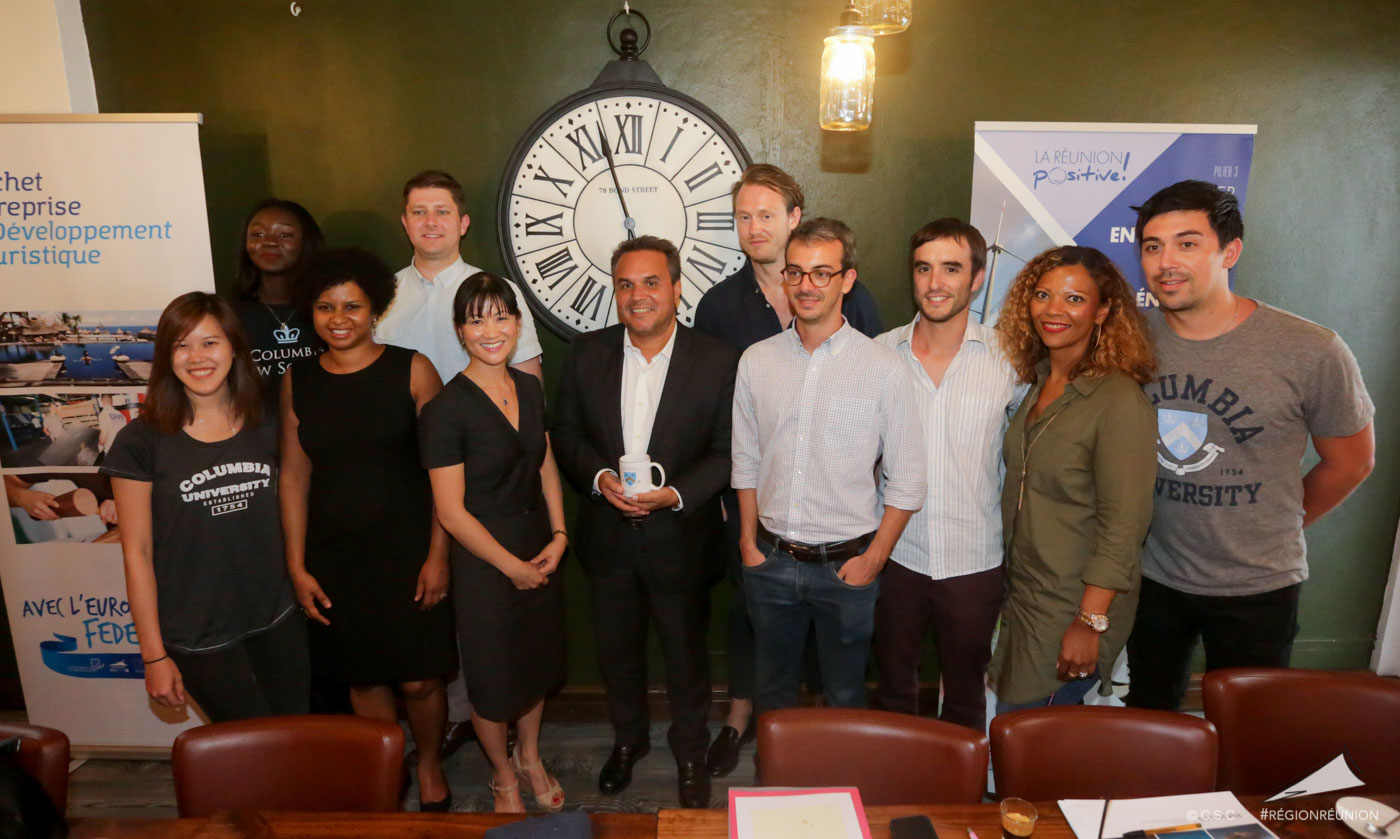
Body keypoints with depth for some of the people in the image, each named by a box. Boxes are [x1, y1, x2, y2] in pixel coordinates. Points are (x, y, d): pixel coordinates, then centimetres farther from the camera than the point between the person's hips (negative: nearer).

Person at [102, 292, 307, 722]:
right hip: (199, 636, -3)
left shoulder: (266, 425, 1)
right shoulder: (142, 440, -9)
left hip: (278, 620, 3)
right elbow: (137, 553, -7)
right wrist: (154, 655, -6)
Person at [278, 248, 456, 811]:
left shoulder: (411, 370, -6)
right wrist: (297, 566, 3)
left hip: (407, 548, -3)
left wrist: (438, 554, -10)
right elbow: (294, 475, 6)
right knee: (363, 678, 12)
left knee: (418, 678, 3)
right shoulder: (298, 380, 4)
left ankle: (429, 768, 31)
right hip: (335, 554, 3)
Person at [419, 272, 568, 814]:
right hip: (484, 562, -5)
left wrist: (558, 536, -3)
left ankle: (530, 757, 47)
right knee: (494, 675, 13)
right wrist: (513, 567, -12)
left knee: (538, 662, 21)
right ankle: (503, 775, 40)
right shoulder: (447, 409, -19)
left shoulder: (530, 389, 0)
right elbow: (451, 512, -17)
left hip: (541, 553, 6)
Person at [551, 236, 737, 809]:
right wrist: (599, 477, -16)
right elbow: (565, 432, 2)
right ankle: (628, 739, 48)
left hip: (680, 538, -2)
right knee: (617, 649, 21)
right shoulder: (587, 353, -3)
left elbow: (727, 452, -8)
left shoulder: (717, 360, -12)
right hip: (608, 536, 3)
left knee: (685, 653, 15)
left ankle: (690, 752, 41)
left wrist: (677, 494, -22)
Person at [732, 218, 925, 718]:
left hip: (846, 564, -2)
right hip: (770, 560, 3)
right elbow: (746, 460, 8)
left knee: (844, 694, 16)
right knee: (772, 686, 20)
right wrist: (749, 542, 6)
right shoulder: (756, 361, 1)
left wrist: (873, 560, -8)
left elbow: (907, 480, -6)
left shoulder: (884, 369, -9)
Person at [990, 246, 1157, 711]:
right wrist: (1010, 589, 13)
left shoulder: (1120, 401, -18)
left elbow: (1122, 525, -19)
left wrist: (1090, 623, -20)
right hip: (1023, 597, 7)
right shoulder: (1037, 385, 7)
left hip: (1072, 612, -7)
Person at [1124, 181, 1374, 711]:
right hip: (1152, 575, 3)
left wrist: (1280, 525, 6)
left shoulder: (1311, 352, -15)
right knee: (1147, 726, 19)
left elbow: (1351, 461, 0)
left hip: (1257, 588, -2)